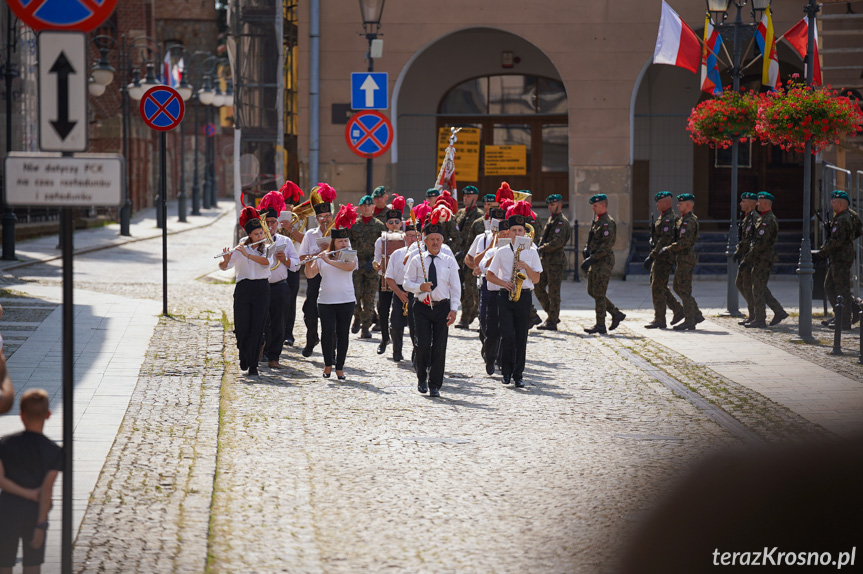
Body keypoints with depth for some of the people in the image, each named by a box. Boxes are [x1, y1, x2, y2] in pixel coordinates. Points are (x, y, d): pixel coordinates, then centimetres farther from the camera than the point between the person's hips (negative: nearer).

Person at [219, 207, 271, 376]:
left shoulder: (266, 248, 6)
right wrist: (226, 260, -26)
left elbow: (266, 262, -15)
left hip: (262, 288, 0)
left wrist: (247, 254, -24)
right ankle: (243, 355, 26)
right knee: (242, 327, -4)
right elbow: (223, 267, -4)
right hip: (243, 289, 0)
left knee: (256, 328, -4)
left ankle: (253, 365, 1)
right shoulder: (239, 249, 3)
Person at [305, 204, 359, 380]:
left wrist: (329, 261, -23)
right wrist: (309, 265, -19)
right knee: (327, 332, -5)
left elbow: (349, 267, -19)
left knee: (342, 333, 2)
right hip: (326, 301, 0)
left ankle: (340, 367, 8)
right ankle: (328, 364, 12)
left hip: (346, 301, 0)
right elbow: (310, 275, 2)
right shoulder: (322, 257, 6)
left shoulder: (350, 256, 3)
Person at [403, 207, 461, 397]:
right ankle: (422, 379, 14)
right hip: (422, 307, -1)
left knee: (439, 347, -1)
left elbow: (455, 287, 5)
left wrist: (454, 309, -4)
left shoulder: (449, 261, 6)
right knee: (423, 344, -7)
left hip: (442, 307, 1)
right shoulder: (416, 260, 5)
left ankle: (435, 385, 5)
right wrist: (420, 287, -17)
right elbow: (407, 283, 4)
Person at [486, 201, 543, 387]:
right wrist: (503, 282, -7)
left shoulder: (531, 252, 7)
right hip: (505, 295, -1)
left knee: (521, 337, 1)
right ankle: (507, 371, 2)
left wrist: (526, 267, -12)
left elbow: (536, 279, 5)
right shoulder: (501, 252, 7)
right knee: (507, 335, -12)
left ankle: (518, 374, 7)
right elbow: (489, 275, 10)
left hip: (523, 296, 1)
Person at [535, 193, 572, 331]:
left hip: (556, 260, -10)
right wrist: (541, 249, 9)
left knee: (553, 292, -5)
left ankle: (552, 322, -1)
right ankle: (553, 315, 20)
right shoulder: (551, 220, 18)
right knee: (539, 288, 10)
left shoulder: (562, 221, -11)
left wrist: (541, 248, -17)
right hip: (545, 260, 10)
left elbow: (558, 242, -21)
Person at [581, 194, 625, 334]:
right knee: (592, 291, 13)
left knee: (599, 293, -7)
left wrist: (591, 259, -23)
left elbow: (606, 246, -22)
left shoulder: (608, 223, -16)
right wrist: (587, 250, 3)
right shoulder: (596, 221, 15)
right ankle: (616, 314, 21)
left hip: (604, 261, -10)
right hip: (596, 262, 10)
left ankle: (600, 325, -2)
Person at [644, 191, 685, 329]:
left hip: (664, 257, -10)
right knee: (658, 286, 14)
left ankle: (659, 320, -1)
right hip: (660, 257, 11)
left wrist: (652, 256, -25)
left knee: (657, 287, -6)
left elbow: (664, 240, -24)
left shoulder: (669, 219, -18)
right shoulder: (663, 217, 16)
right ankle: (678, 310, 18)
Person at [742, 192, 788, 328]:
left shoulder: (768, 221, -18)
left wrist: (747, 259, -20)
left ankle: (759, 320, 1)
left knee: (758, 289, -4)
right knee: (761, 289, 15)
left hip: (763, 259, -10)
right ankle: (779, 312, 16)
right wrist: (747, 257, 19)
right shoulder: (763, 219, 16)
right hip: (762, 260, 10)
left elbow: (760, 244, -23)